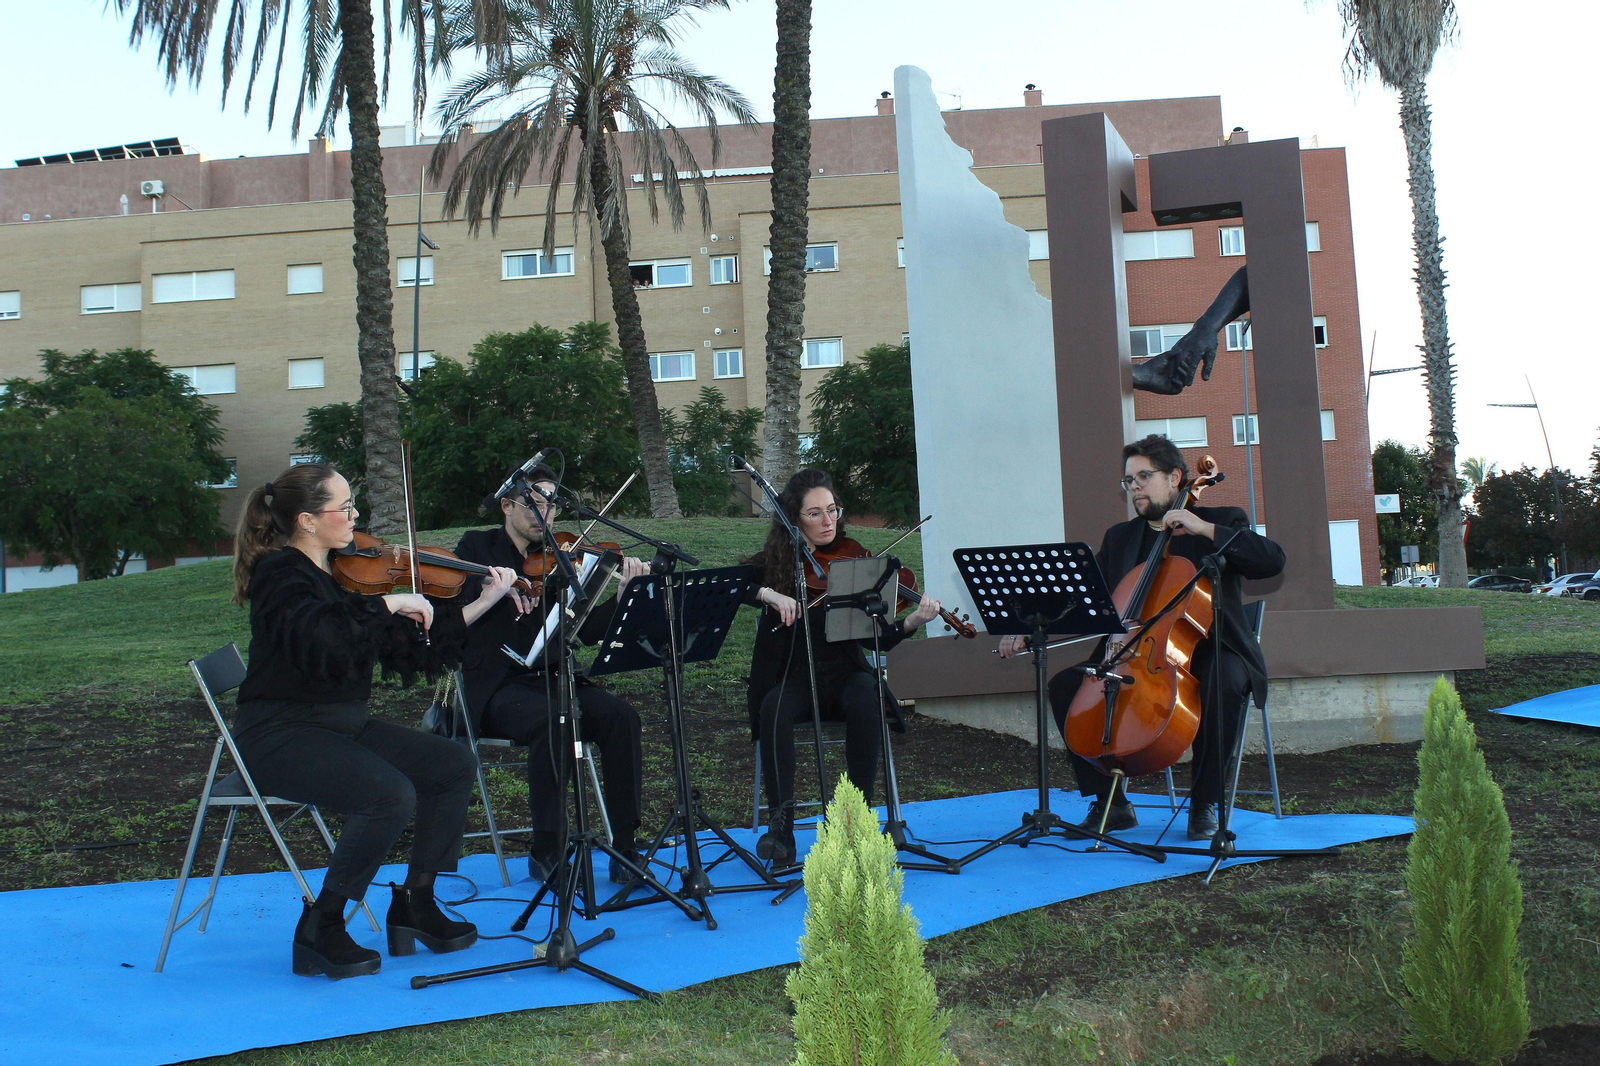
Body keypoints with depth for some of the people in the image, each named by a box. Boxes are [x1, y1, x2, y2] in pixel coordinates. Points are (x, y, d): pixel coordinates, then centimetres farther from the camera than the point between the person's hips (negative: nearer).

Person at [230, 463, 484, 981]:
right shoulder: (281, 575, -14)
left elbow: (409, 653, 10)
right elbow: (325, 646, -36)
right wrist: (386, 604, -28)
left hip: (344, 724, 8)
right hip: (281, 736, -8)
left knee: (453, 765, -2)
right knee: (391, 796, -28)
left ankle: (414, 904, 9)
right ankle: (320, 928, -10)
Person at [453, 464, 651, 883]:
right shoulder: (478, 548, 4)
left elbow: (588, 630, 1)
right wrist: (491, 596, -22)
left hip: (551, 681, 4)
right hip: (497, 688, -3)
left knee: (620, 715, -24)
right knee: (553, 722, -34)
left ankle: (625, 849, -17)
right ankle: (546, 853, -18)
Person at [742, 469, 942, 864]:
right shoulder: (775, 562, 2)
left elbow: (876, 638, -8)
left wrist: (912, 622, -28)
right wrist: (767, 593, -28)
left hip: (844, 675, 0)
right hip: (793, 678, 0)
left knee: (865, 698, -33)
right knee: (774, 708, -33)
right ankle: (780, 821, -25)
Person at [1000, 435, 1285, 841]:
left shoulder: (1222, 521, 4)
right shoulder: (1119, 538, 15)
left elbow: (1273, 561, -13)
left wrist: (1206, 529, -20)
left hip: (1205, 651, -4)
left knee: (1225, 684, -37)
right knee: (1064, 685, -16)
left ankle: (1205, 803, -17)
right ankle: (1111, 803, -6)